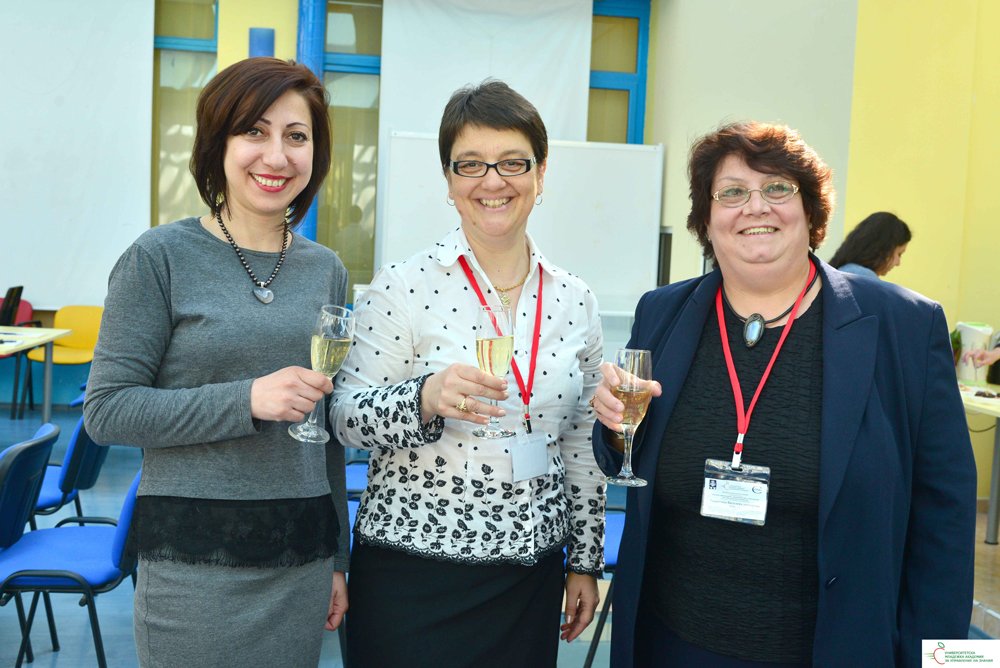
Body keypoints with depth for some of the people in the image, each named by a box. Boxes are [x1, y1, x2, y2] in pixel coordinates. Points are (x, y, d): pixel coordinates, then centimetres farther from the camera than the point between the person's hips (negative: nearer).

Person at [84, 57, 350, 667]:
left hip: (301, 560, 4)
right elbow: (106, 410, -8)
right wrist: (246, 399, -20)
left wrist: (337, 560, 13)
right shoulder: (163, 257, -6)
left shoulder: (327, 270, 6)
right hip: (194, 561, -4)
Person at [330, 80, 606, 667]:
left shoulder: (575, 301, 3)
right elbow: (346, 420, -9)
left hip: (531, 575, 4)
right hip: (410, 574, -3)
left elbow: (583, 444, 9)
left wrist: (586, 560, 11)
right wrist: (426, 398, -27)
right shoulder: (404, 287, -9)